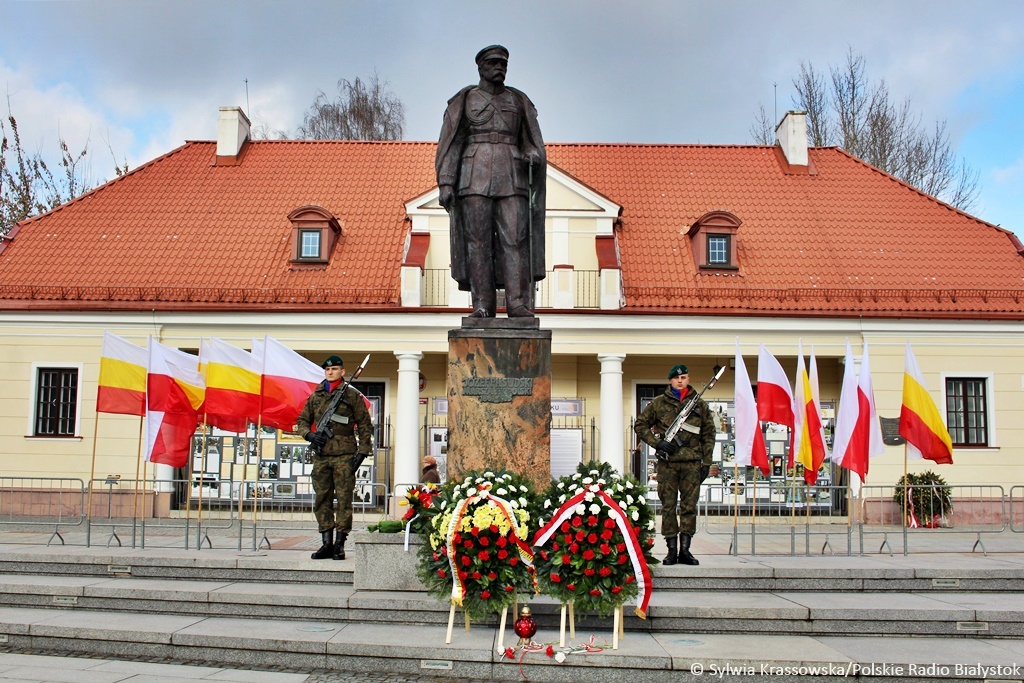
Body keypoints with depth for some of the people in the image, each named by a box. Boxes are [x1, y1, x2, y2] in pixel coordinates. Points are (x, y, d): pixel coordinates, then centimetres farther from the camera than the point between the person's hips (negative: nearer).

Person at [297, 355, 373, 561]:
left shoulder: (352, 395, 4)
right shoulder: (315, 396, 15)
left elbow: (365, 425, 4)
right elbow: (302, 420, 22)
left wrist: (363, 451, -4)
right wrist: (309, 434, 1)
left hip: (344, 456, -4)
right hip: (321, 456, 4)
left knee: (344, 499, -4)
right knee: (322, 500, 5)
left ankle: (340, 544, 2)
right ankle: (327, 543, 12)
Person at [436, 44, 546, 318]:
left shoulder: (518, 101, 17)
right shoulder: (464, 100, 11)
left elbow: (530, 142, 14)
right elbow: (450, 144, 5)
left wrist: (533, 155, -11)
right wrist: (445, 183, -7)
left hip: (511, 175, 1)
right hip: (475, 177, -1)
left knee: (515, 238, -9)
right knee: (477, 239, -6)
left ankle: (519, 304, -12)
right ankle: (483, 306, -5)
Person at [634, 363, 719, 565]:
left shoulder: (699, 404, 10)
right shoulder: (658, 403, 6)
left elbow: (708, 435, 12)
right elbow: (640, 425, 9)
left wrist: (706, 463, 5)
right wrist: (657, 442, -5)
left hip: (692, 463, 1)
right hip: (667, 463, -1)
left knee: (689, 507, 2)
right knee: (668, 506, 1)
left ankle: (685, 549, 10)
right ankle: (672, 549, 8)